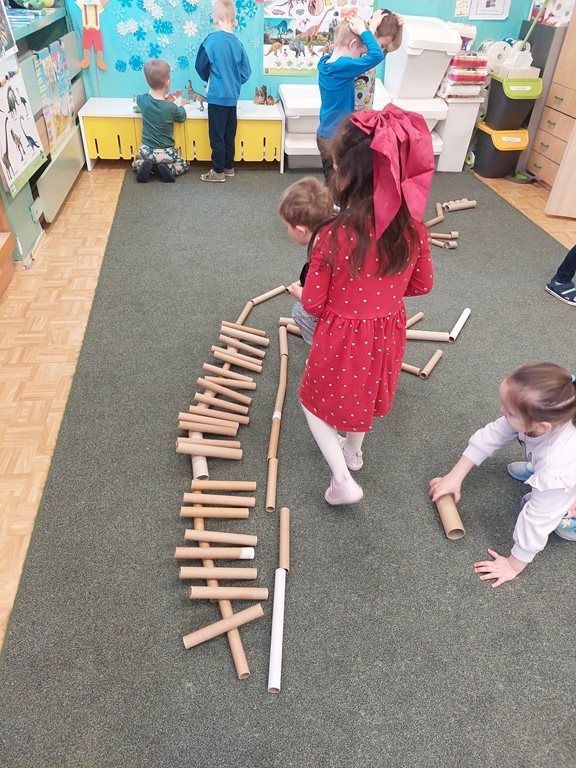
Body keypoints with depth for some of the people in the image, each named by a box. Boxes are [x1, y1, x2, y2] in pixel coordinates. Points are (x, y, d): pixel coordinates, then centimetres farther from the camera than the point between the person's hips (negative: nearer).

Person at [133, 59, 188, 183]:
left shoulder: (143, 100, -7)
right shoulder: (171, 108, -19)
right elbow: (182, 117, 4)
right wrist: (179, 104, 22)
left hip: (146, 150, 3)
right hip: (166, 152, -2)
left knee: (136, 165, 30)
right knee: (183, 166, 25)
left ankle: (145, 167, -3)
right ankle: (167, 168, -4)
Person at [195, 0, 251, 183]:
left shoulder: (212, 39, -14)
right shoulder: (237, 42, 1)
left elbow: (201, 66, -7)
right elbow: (246, 72, 5)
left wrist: (209, 78, 12)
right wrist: (234, 83, 18)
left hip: (217, 96, -6)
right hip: (232, 96, 6)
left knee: (217, 135, 2)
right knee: (229, 133, 15)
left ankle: (218, 171, 8)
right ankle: (229, 167, 25)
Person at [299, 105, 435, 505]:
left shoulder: (335, 235, -29)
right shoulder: (413, 228, -14)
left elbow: (312, 303, -19)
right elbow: (422, 284, 0)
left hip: (342, 336, -5)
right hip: (386, 334, 5)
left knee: (317, 401, 21)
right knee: (365, 393, 31)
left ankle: (343, 480, 18)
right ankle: (354, 450, 55)